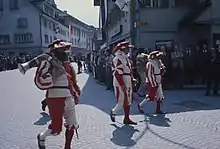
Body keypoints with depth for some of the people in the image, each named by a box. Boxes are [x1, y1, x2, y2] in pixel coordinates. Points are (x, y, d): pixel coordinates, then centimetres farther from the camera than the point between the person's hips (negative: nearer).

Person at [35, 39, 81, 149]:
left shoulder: (67, 65, 11)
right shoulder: (49, 64, -13)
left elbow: (73, 82, 22)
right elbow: (40, 82, -24)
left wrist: (76, 94, 21)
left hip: (68, 99, 7)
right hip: (55, 99, -7)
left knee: (72, 125, 12)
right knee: (56, 129, 0)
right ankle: (41, 137, 33)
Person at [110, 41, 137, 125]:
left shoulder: (126, 58, 16)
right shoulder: (118, 59, -14)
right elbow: (118, 73, -21)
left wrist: (132, 79, 14)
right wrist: (122, 85, -24)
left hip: (128, 83, 10)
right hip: (120, 83, -10)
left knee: (128, 101, 11)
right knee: (121, 101, -5)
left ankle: (127, 119, 18)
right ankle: (113, 111, 20)